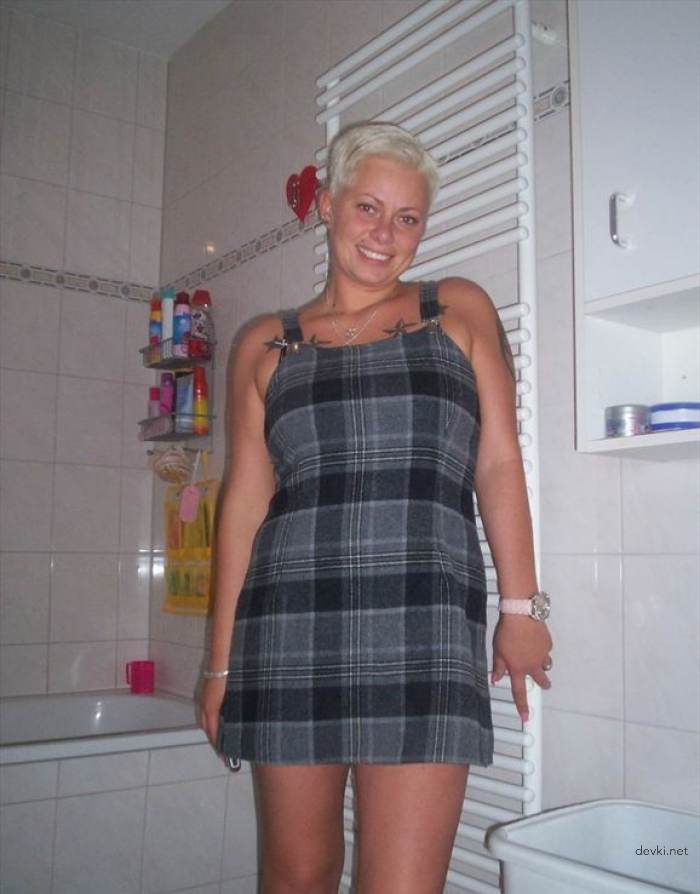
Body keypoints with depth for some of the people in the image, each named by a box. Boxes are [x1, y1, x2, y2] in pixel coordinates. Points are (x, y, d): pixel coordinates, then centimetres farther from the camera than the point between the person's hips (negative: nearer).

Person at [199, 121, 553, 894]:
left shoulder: (461, 311, 12)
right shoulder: (265, 345, 13)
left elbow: (499, 463, 8)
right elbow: (245, 500, 10)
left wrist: (520, 606, 1)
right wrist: (222, 660, 8)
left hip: (424, 630, -1)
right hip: (290, 626, 2)